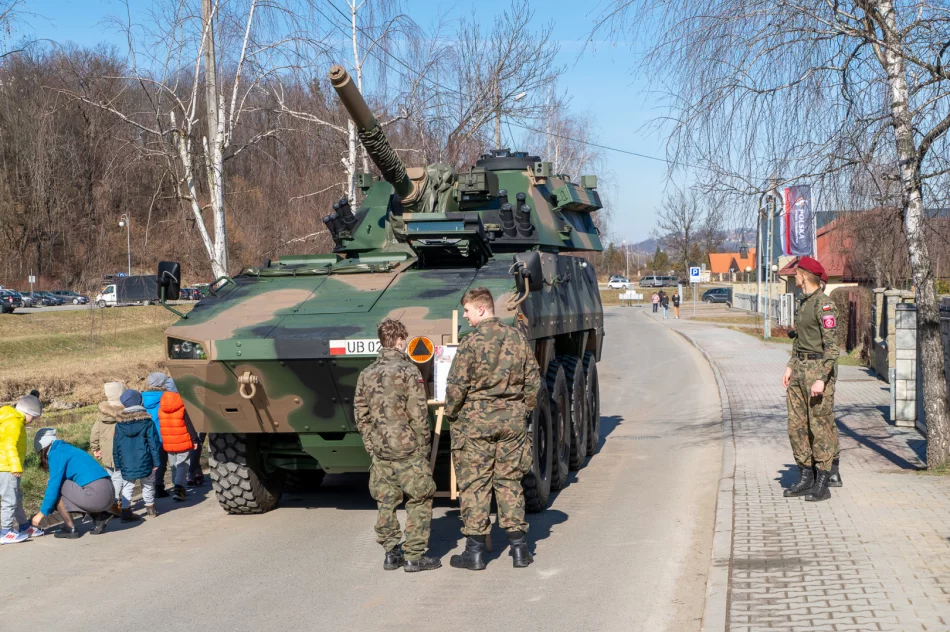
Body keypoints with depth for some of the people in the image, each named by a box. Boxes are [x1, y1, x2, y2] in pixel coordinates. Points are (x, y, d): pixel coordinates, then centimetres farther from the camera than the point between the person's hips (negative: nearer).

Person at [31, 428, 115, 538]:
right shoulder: (67, 449, 25)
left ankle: (70, 528, 4)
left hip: (96, 495, -9)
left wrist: (42, 513, 0)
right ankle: (100, 516, 16)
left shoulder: (56, 453, -2)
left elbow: (54, 485, -7)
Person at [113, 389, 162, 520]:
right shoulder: (147, 421, -5)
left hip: (126, 464, 1)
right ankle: (150, 509, 23)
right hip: (144, 461, -1)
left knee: (127, 487, 9)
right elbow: (153, 442, -6)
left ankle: (126, 511, 1)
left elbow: (116, 445, 5)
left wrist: (118, 463, 13)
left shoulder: (119, 423, 1)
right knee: (148, 485, 14)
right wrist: (156, 461, -1)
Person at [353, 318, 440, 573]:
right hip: (408, 449, -6)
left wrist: (371, 444, 17)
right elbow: (418, 414, -13)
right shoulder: (409, 371, -11)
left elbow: (361, 414, 10)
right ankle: (414, 556, 4)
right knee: (419, 502, 4)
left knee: (385, 503, 12)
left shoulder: (366, 374, 7)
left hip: (380, 450, 6)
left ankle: (391, 553, 17)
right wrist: (423, 444, -3)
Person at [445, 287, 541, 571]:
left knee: (474, 483, 3)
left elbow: (457, 386, -12)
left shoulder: (471, 342, -12)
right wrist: (524, 409, 20)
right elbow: (533, 379, 8)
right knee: (509, 481, 12)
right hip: (513, 420, 5)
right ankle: (518, 548, 12)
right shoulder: (517, 337, 4)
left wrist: (451, 413, 4)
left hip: (476, 422, -5)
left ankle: (475, 550, 6)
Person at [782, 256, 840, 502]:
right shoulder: (803, 302, 14)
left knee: (820, 426, -4)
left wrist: (821, 379, -25)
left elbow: (832, 345, -19)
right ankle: (806, 479, 15)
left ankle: (822, 484, 2)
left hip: (819, 369, -9)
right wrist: (790, 367, 16)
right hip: (800, 367, 9)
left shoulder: (824, 304, -15)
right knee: (797, 425, 8)